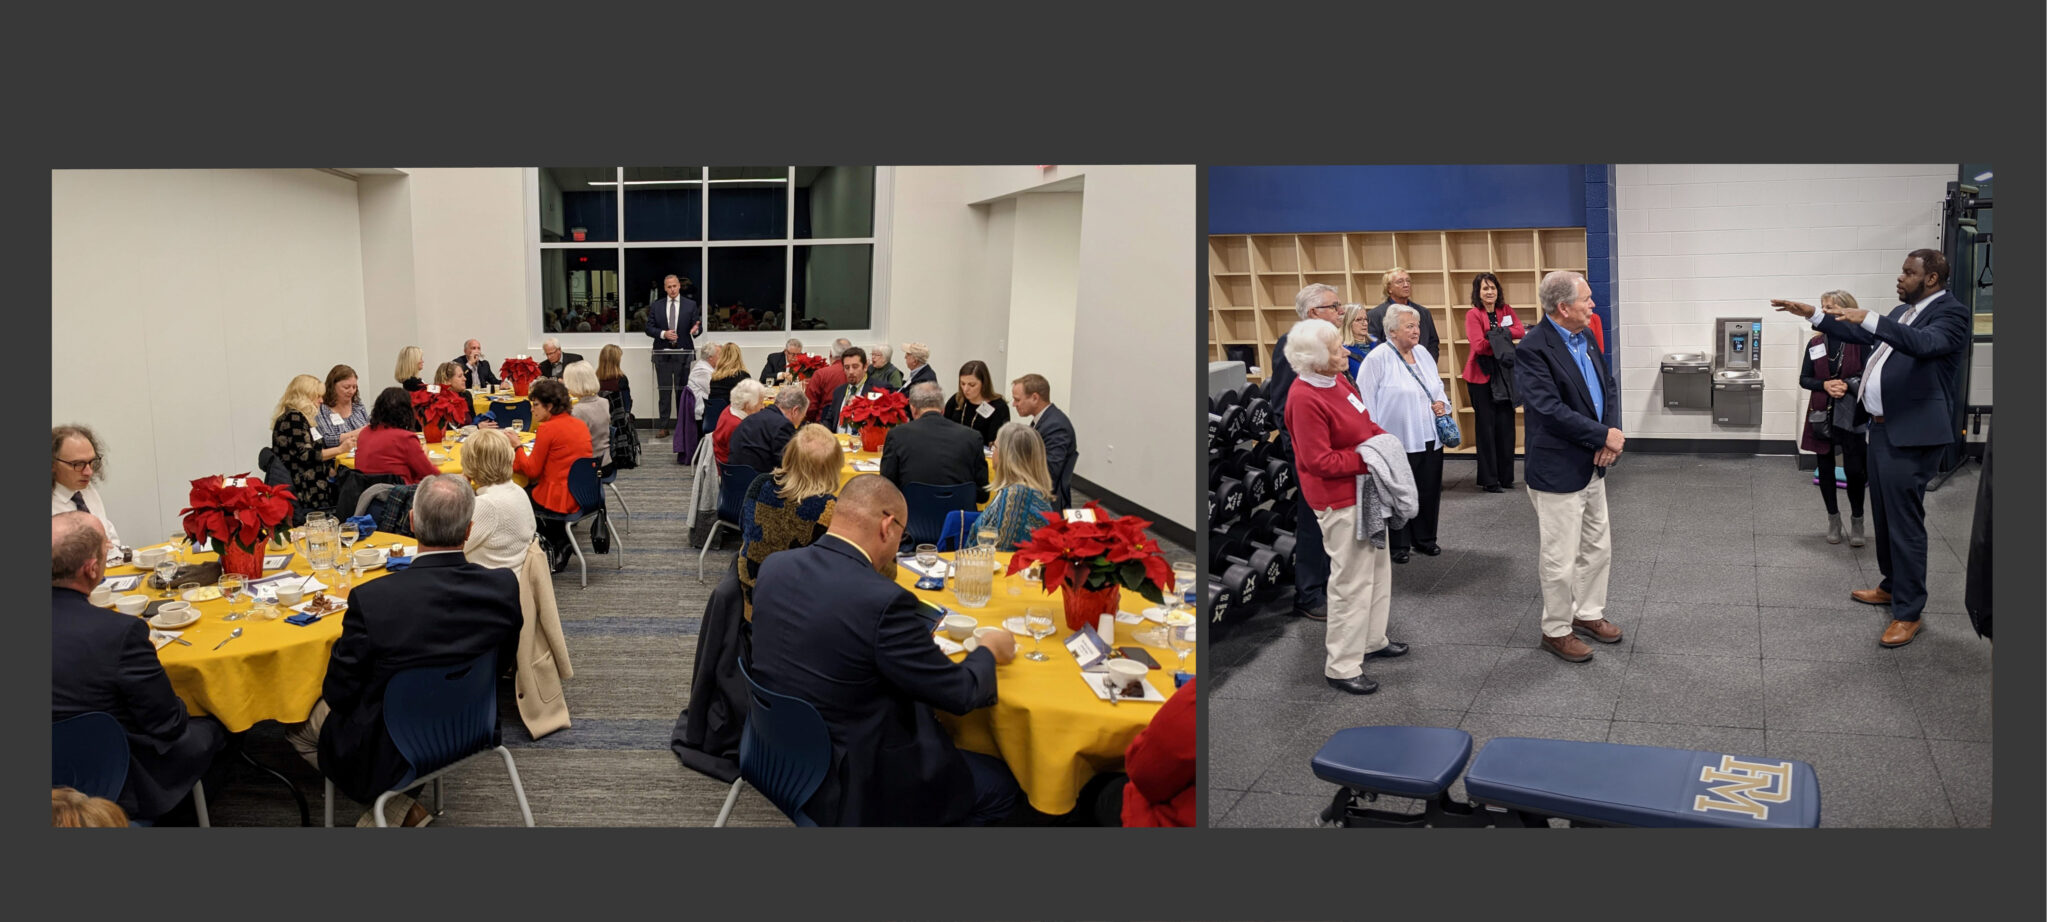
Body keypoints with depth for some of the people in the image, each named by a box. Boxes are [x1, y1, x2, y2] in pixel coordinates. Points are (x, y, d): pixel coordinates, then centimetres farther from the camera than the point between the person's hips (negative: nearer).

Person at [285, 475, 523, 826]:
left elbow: (339, 694, -16)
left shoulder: (370, 599, -30)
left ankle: (401, 808, 13)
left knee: (298, 723, 23)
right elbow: (502, 662, -1)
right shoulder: (504, 586, -19)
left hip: (390, 756, -5)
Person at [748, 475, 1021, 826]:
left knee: (932, 719, 27)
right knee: (1002, 785, 11)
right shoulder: (884, 600, -28)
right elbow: (959, 694, -17)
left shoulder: (775, 566, -7)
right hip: (848, 784, -8)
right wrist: (989, 651, 3)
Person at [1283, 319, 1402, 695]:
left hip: (1366, 491, 10)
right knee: (1352, 581, -2)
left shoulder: (1337, 380, 2)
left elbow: (1363, 421, 17)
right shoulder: (1305, 399, -26)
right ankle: (1342, 667, 9)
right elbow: (1320, 461, -25)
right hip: (1340, 501, -10)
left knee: (1378, 568, 22)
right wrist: (1368, 459, -21)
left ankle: (1372, 639, 40)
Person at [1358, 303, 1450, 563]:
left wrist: (1442, 402, 2)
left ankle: (1425, 538, 30)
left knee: (1428, 492, 14)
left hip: (1430, 439, 7)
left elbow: (1437, 385, 23)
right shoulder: (1378, 359, -13)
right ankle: (1398, 544, 18)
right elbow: (1366, 401, -13)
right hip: (1398, 442, -7)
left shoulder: (1423, 354, 9)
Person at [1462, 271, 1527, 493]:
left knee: (1506, 424, 6)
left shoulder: (1506, 309, 7)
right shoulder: (1473, 315, -7)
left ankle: (1506, 476, 17)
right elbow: (1478, 345, -17)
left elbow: (1520, 332, -7)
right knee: (1486, 426, 0)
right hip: (1481, 375, -4)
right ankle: (1489, 480, 7)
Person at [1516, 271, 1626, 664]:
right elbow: (1551, 410, -25)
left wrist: (1611, 435, -8)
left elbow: (1609, 386, 10)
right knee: (1560, 559, 3)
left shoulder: (1586, 338, 7)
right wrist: (1605, 436, -18)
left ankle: (1589, 613, 38)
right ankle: (1556, 630, 19)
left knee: (1598, 547, 20)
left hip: (1593, 465, 9)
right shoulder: (1532, 349, -20)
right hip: (1558, 470, -9)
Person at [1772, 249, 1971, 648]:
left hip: (1911, 435, -9)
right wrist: (1813, 315, 19)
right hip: (1880, 429, 9)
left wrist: (1870, 318, -40)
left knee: (1905, 521, -7)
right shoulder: (1903, 312, 15)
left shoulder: (1951, 313, -12)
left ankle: (1908, 613, -2)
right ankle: (1892, 586, 35)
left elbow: (1924, 343, -31)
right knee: (1884, 516, 19)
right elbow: (1861, 335, 26)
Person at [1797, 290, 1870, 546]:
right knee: (1824, 467, 8)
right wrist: (1825, 385, -14)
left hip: (1851, 415, -3)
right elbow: (1804, 379, 4)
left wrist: (1847, 385, -22)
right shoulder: (1815, 343, 3)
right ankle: (1833, 520, 23)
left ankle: (1857, 521, 16)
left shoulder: (1859, 342, -6)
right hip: (1822, 414, 3)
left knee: (1854, 469, -4)